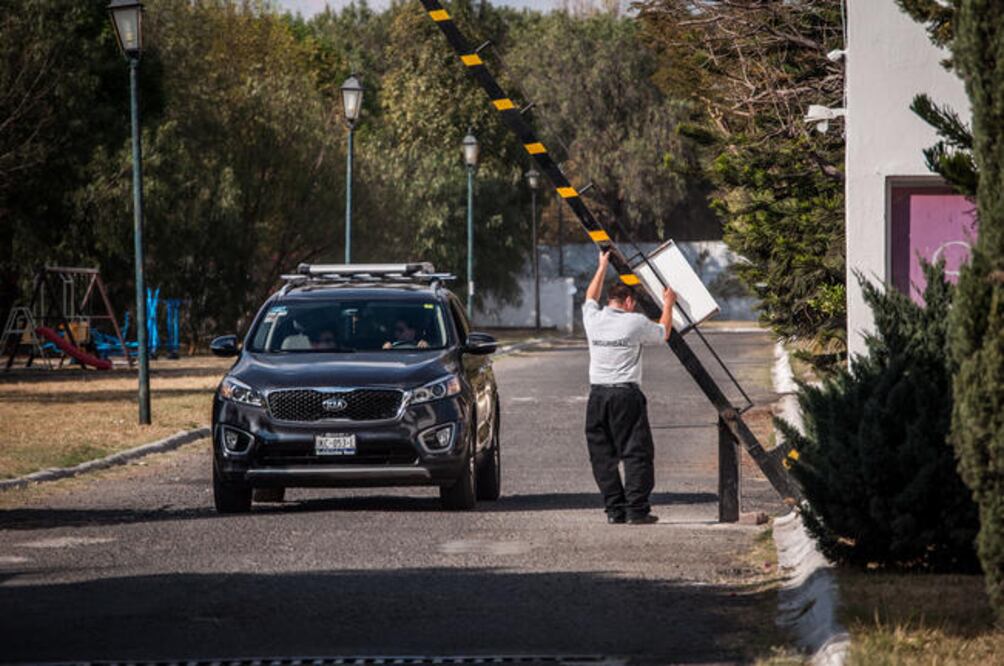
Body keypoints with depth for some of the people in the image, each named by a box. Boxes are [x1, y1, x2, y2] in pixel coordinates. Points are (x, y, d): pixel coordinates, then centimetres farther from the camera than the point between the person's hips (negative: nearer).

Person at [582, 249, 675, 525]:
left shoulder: (593, 319, 5)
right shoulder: (636, 323, -4)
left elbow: (590, 298, 30)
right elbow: (663, 333, 16)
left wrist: (602, 268, 41)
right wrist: (668, 305, 32)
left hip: (597, 395, 4)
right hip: (626, 394, -4)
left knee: (603, 456, 7)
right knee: (636, 453, -1)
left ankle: (614, 509, 5)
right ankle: (637, 509, -8)